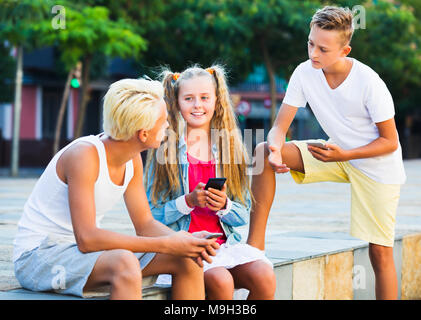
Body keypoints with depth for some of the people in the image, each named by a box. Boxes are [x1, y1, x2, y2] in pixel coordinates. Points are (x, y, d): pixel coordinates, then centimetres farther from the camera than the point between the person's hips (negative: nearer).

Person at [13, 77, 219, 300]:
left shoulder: (133, 159, 1)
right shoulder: (84, 155, -25)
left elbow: (145, 223, 6)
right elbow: (86, 239, -31)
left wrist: (187, 243, -15)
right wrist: (166, 244, -30)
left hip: (85, 249, 8)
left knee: (188, 261, -5)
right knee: (125, 264, -37)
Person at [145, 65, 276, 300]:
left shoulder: (230, 147, 11)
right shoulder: (166, 148, 2)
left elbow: (243, 216, 11)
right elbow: (151, 214, -3)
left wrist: (224, 205, -10)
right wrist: (189, 201, -16)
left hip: (224, 241, 3)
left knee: (265, 276, -24)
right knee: (220, 280, -31)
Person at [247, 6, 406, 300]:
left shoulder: (369, 83, -25)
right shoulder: (305, 73, -13)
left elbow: (390, 141, -16)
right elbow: (280, 127, -10)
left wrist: (344, 155, -28)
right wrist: (274, 149, -33)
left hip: (378, 165, -4)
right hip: (338, 155, 4)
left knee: (380, 251, -6)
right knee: (264, 152, -18)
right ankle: (256, 240, -18)